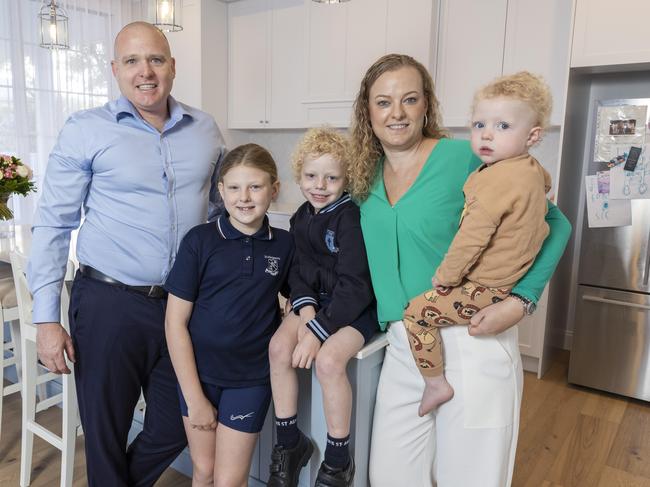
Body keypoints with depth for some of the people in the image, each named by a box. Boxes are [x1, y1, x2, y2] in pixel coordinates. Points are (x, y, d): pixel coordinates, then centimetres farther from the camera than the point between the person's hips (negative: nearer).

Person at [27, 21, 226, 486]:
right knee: (106, 435, 13)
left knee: (176, 429, 18)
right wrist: (47, 319, -8)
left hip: (184, 304, 4)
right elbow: (54, 225, -4)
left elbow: (220, 210, 14)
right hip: (110, 303, -3)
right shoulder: (85, 130, -5)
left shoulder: (206, 130, 5)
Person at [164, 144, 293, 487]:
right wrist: (194, 397, -9)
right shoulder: (200, 240, -11)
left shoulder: (284, 245, -5)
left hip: (251, 377, 1)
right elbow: (175, 321, -9)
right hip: (198, 371, 0)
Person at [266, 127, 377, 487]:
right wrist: (306, 308, -13)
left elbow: (353, 284, -21)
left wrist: (318, 330, -24)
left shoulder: (352, 218, -16)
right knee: (279, 346, -16)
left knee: (328, 359, -28)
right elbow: (297, 271, 6)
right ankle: (289, 443, 3)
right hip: (316, 300, 6)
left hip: (356, 306, -6)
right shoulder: (301, 218, 6)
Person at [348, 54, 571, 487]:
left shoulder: (466, 158, -9)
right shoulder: (368, 174, 8)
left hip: (472, 343, -4)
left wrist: (520, 301, -15)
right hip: (403, 346, 5)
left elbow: (554, 224, -3)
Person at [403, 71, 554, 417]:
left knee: (417, 312, -9)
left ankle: (435, 384, 2)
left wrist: (444, 276, -12)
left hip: (487, 289, -10)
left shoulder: (498, 179, -25)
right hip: (510, 276, 10)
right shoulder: (532, 169, 6)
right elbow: (546, 182, 33)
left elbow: (473, 237, -26)